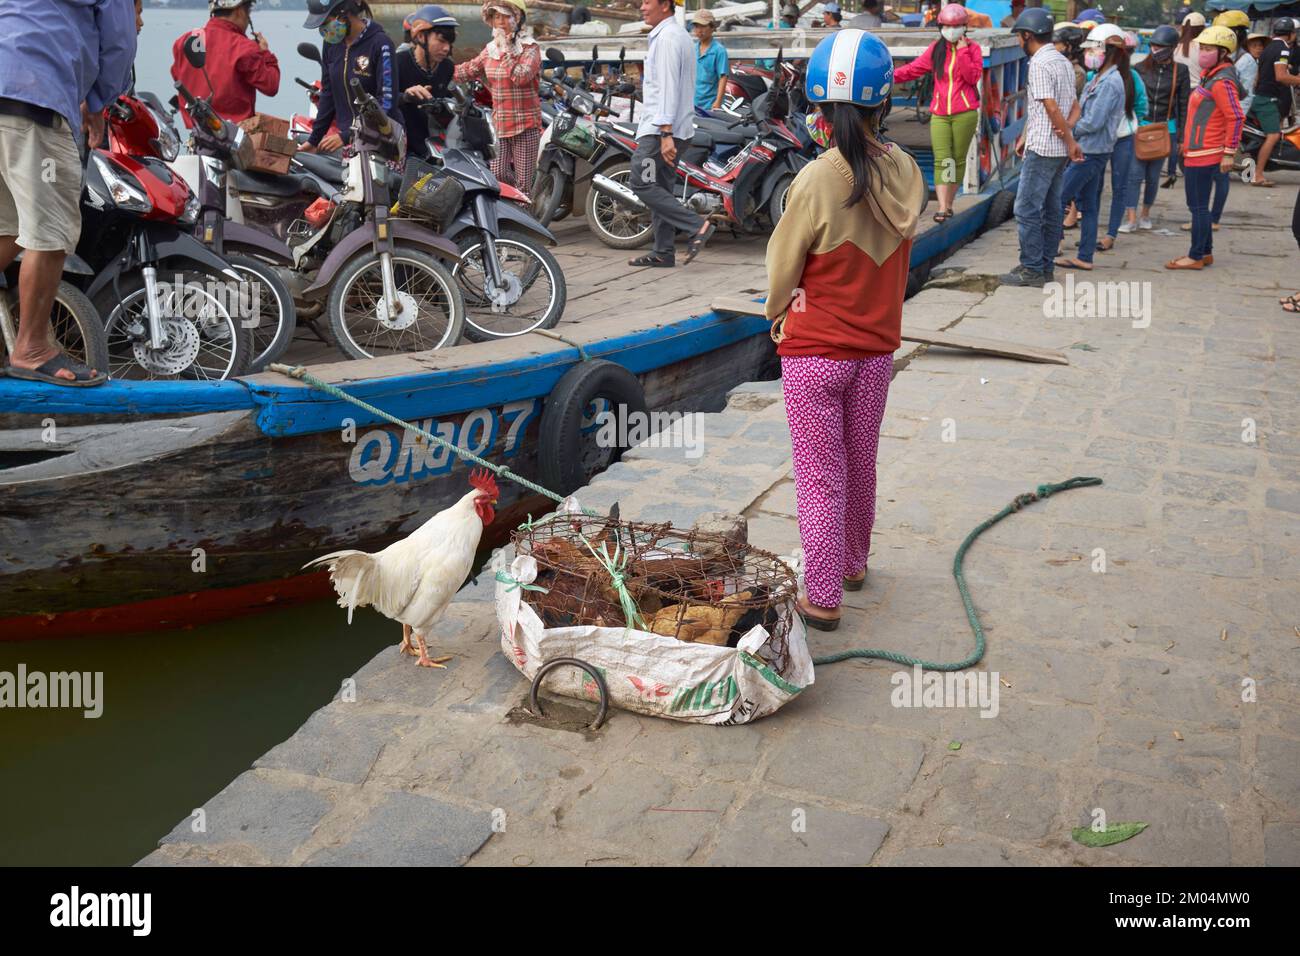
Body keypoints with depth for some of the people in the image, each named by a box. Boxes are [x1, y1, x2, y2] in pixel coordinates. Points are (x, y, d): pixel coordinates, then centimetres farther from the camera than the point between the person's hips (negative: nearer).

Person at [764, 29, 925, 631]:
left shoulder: (816, 181, -21)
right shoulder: (906, 174, -7)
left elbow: (782, 267, -8)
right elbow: (892, 257, 3)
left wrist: (779, 314, 10)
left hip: (814, 353, -5)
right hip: (876, 349, 5)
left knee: (820, 478, 5)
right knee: (860, 466, 21)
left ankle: (823, 599, 12)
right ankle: (854, 562, 40)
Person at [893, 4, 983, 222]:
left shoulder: (973, 48, 4)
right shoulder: (935, 49, 9)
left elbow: (973, 77, -8)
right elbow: (913, 69, 7)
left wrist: (962, 50, -11)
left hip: (964, 113, -1)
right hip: (940, 113, 1)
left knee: (958, 159, 3)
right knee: (942, 160, -10)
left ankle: (949, 204, 14)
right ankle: (942, 208, -17)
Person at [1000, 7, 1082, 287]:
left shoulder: (1039, 64, -14)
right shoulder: (1063, 61, 16)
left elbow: (1052, 109, -18)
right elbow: (1074, 105, 18)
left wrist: (1070, 141, -11)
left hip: (1041, 149, -10)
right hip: (1059, 149, 10)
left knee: (1027, 209, -5)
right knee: (1051, 209, 12)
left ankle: (1032, 269, -4)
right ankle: (1046, 266, 17)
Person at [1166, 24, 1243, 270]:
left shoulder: (1221, 82, -16)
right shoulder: (1209, 75, 15)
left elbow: (1236, 117, -20)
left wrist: (1229, 153, -19)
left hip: (1204, 154, -10)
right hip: (1195, 152, 10)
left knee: (1198, 206, -4)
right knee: (1198, 205, 16)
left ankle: (1196, 257, 2)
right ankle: (1205, 252, 25)